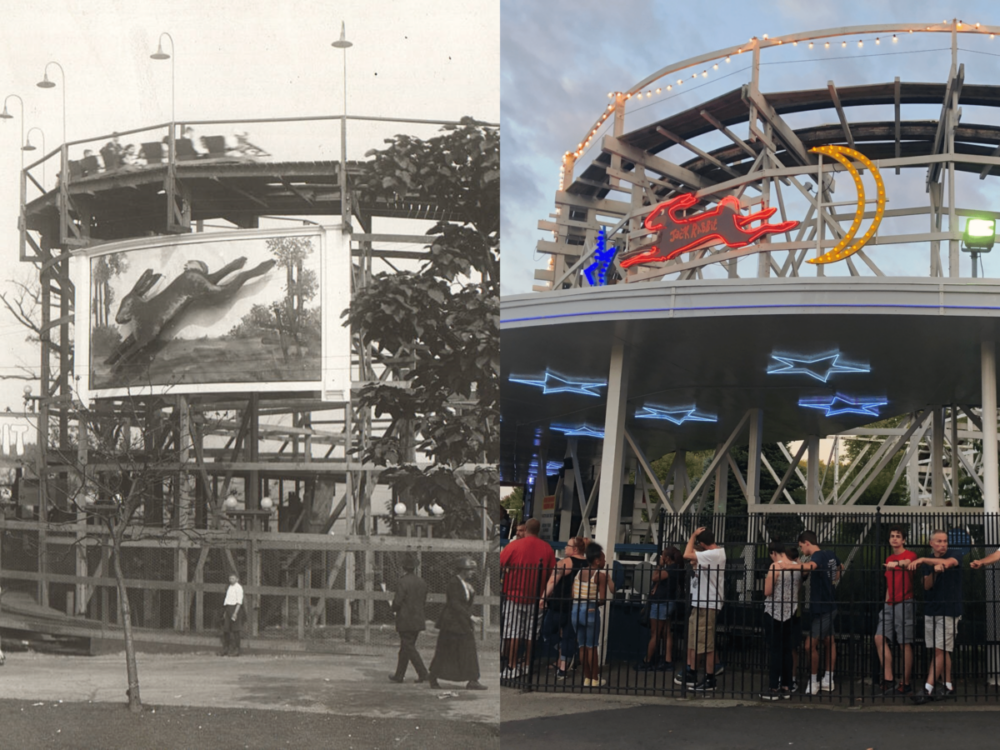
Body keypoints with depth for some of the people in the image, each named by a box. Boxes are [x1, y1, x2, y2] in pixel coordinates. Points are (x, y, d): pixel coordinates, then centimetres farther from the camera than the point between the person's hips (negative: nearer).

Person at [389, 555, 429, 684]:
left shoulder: (402, 583, -17)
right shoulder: (422, 582, 5)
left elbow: (397, 602, -17)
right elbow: (424, 601, 10)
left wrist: (394, 610, 4)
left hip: (405, 621, -7)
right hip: (418, 620, 7)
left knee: (409, 648, -2)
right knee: (405, 648, 15)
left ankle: (423, 673, -10)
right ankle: (399, 675, 20)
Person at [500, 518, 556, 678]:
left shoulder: (514, 546, -7)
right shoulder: (547, 548, 3)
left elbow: (500, 567, -3)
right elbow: (552, 572, 7)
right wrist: (544, 592, 19)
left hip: (515, 594, -3)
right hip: (536, 597, 3)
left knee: (514, 633, -2)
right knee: (531, 634, 9)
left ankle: (512, 666, -4)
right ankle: (527, 664, 12)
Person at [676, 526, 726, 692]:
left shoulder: (713, 555, -19)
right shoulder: (716, 553, 13)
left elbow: (687, 555, -26)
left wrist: (693, 535, -15)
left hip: (707, 605, -11)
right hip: (699, 604, 11)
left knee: (707, 644, -5)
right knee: (692, 640, 16)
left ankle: (710, 680, 0)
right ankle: (691, 674, 24)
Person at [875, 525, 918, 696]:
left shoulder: (909, 554, -4)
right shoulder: (889, 560, 19)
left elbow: (908, 562, -29)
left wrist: (897, 564, -50)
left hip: (904, 603, -7)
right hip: (890, 604, 7)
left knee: (905, 642, -6)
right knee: (880, 638, -4)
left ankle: (905, 684, -2)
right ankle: (889, 680, -2)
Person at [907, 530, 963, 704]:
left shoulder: (955, 555, -3)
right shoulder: (926, 563, 9)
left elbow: (947, 563, -27)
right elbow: (926, 585, -1)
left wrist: (923, 560, -35)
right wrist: (934, 571, -21)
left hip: (949, 611, -5)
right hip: (931, 611, 5)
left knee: (940, 651, -9)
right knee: (942, 651, 9)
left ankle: (928, 689, -14)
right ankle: (948, 687, 16)